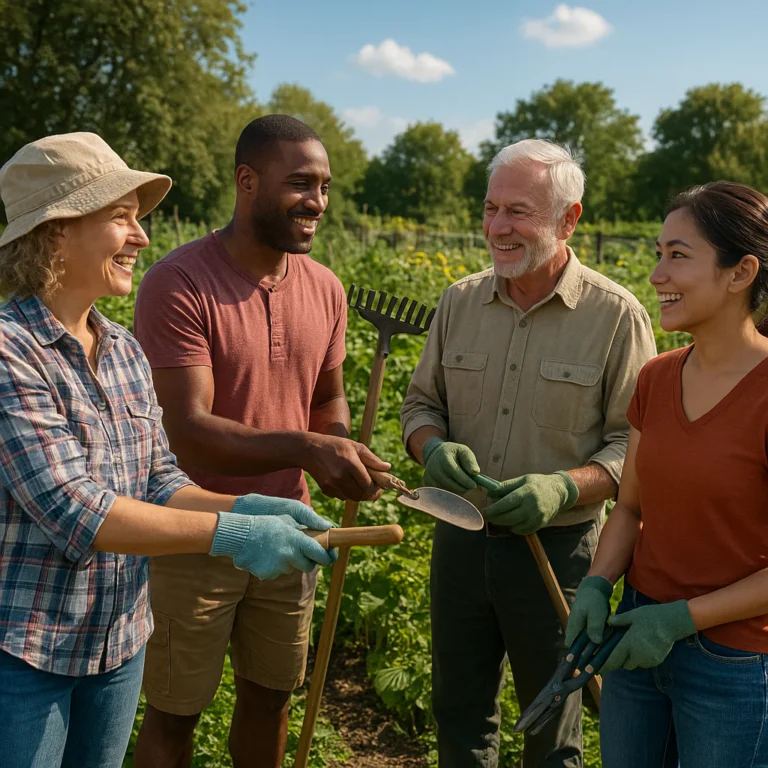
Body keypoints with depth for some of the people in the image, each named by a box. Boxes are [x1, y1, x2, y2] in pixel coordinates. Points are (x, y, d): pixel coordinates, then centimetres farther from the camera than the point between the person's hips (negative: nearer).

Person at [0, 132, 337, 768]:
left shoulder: (126, 351, 4)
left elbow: (158, 483, 6)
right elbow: (72, 510, -25)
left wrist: (238, 508, -13)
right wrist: (228, 534, -27)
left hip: (119, 643, 6)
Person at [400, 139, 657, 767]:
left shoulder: (616, 315, -11)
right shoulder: (460, 301, 1)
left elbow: (634, 444, -9)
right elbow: (421, 402, 9)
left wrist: (563, 488, -26)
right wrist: (433, 448, -13)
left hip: (556, 548, -3)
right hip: (460, 540, 4)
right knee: (460, 714, 20)